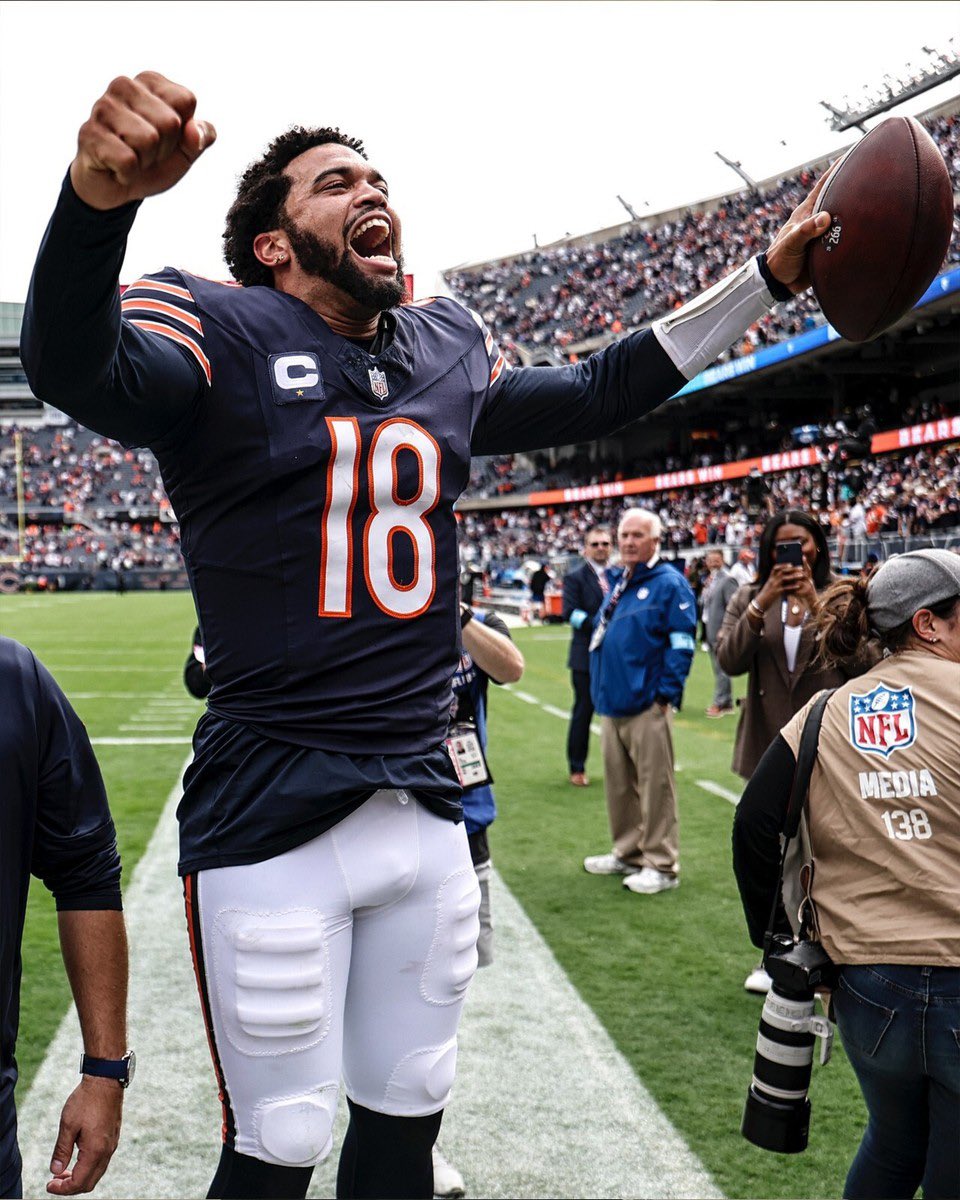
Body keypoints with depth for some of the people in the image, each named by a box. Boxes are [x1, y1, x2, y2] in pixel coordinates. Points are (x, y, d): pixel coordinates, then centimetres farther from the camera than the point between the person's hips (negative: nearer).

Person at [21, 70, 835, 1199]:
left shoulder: (450, 350, 11)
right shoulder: (220, 332, -8)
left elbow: (592, 395, 25)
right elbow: (76, 367, -28)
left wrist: (765, 278, 22)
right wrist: (101, 194, -50)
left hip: (425, 802, 6)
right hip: (271, 815, -6)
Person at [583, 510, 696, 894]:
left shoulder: (669, 584, -8)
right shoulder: (619, 583, 17)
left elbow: (681, 643, -12)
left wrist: (666, 694, -15)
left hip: (647, 706, -8)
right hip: (612, 703, 8)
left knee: (655, 786, -3)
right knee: (619, 784, 15)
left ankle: (662, 865, 5)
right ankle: (628, 852, 28)